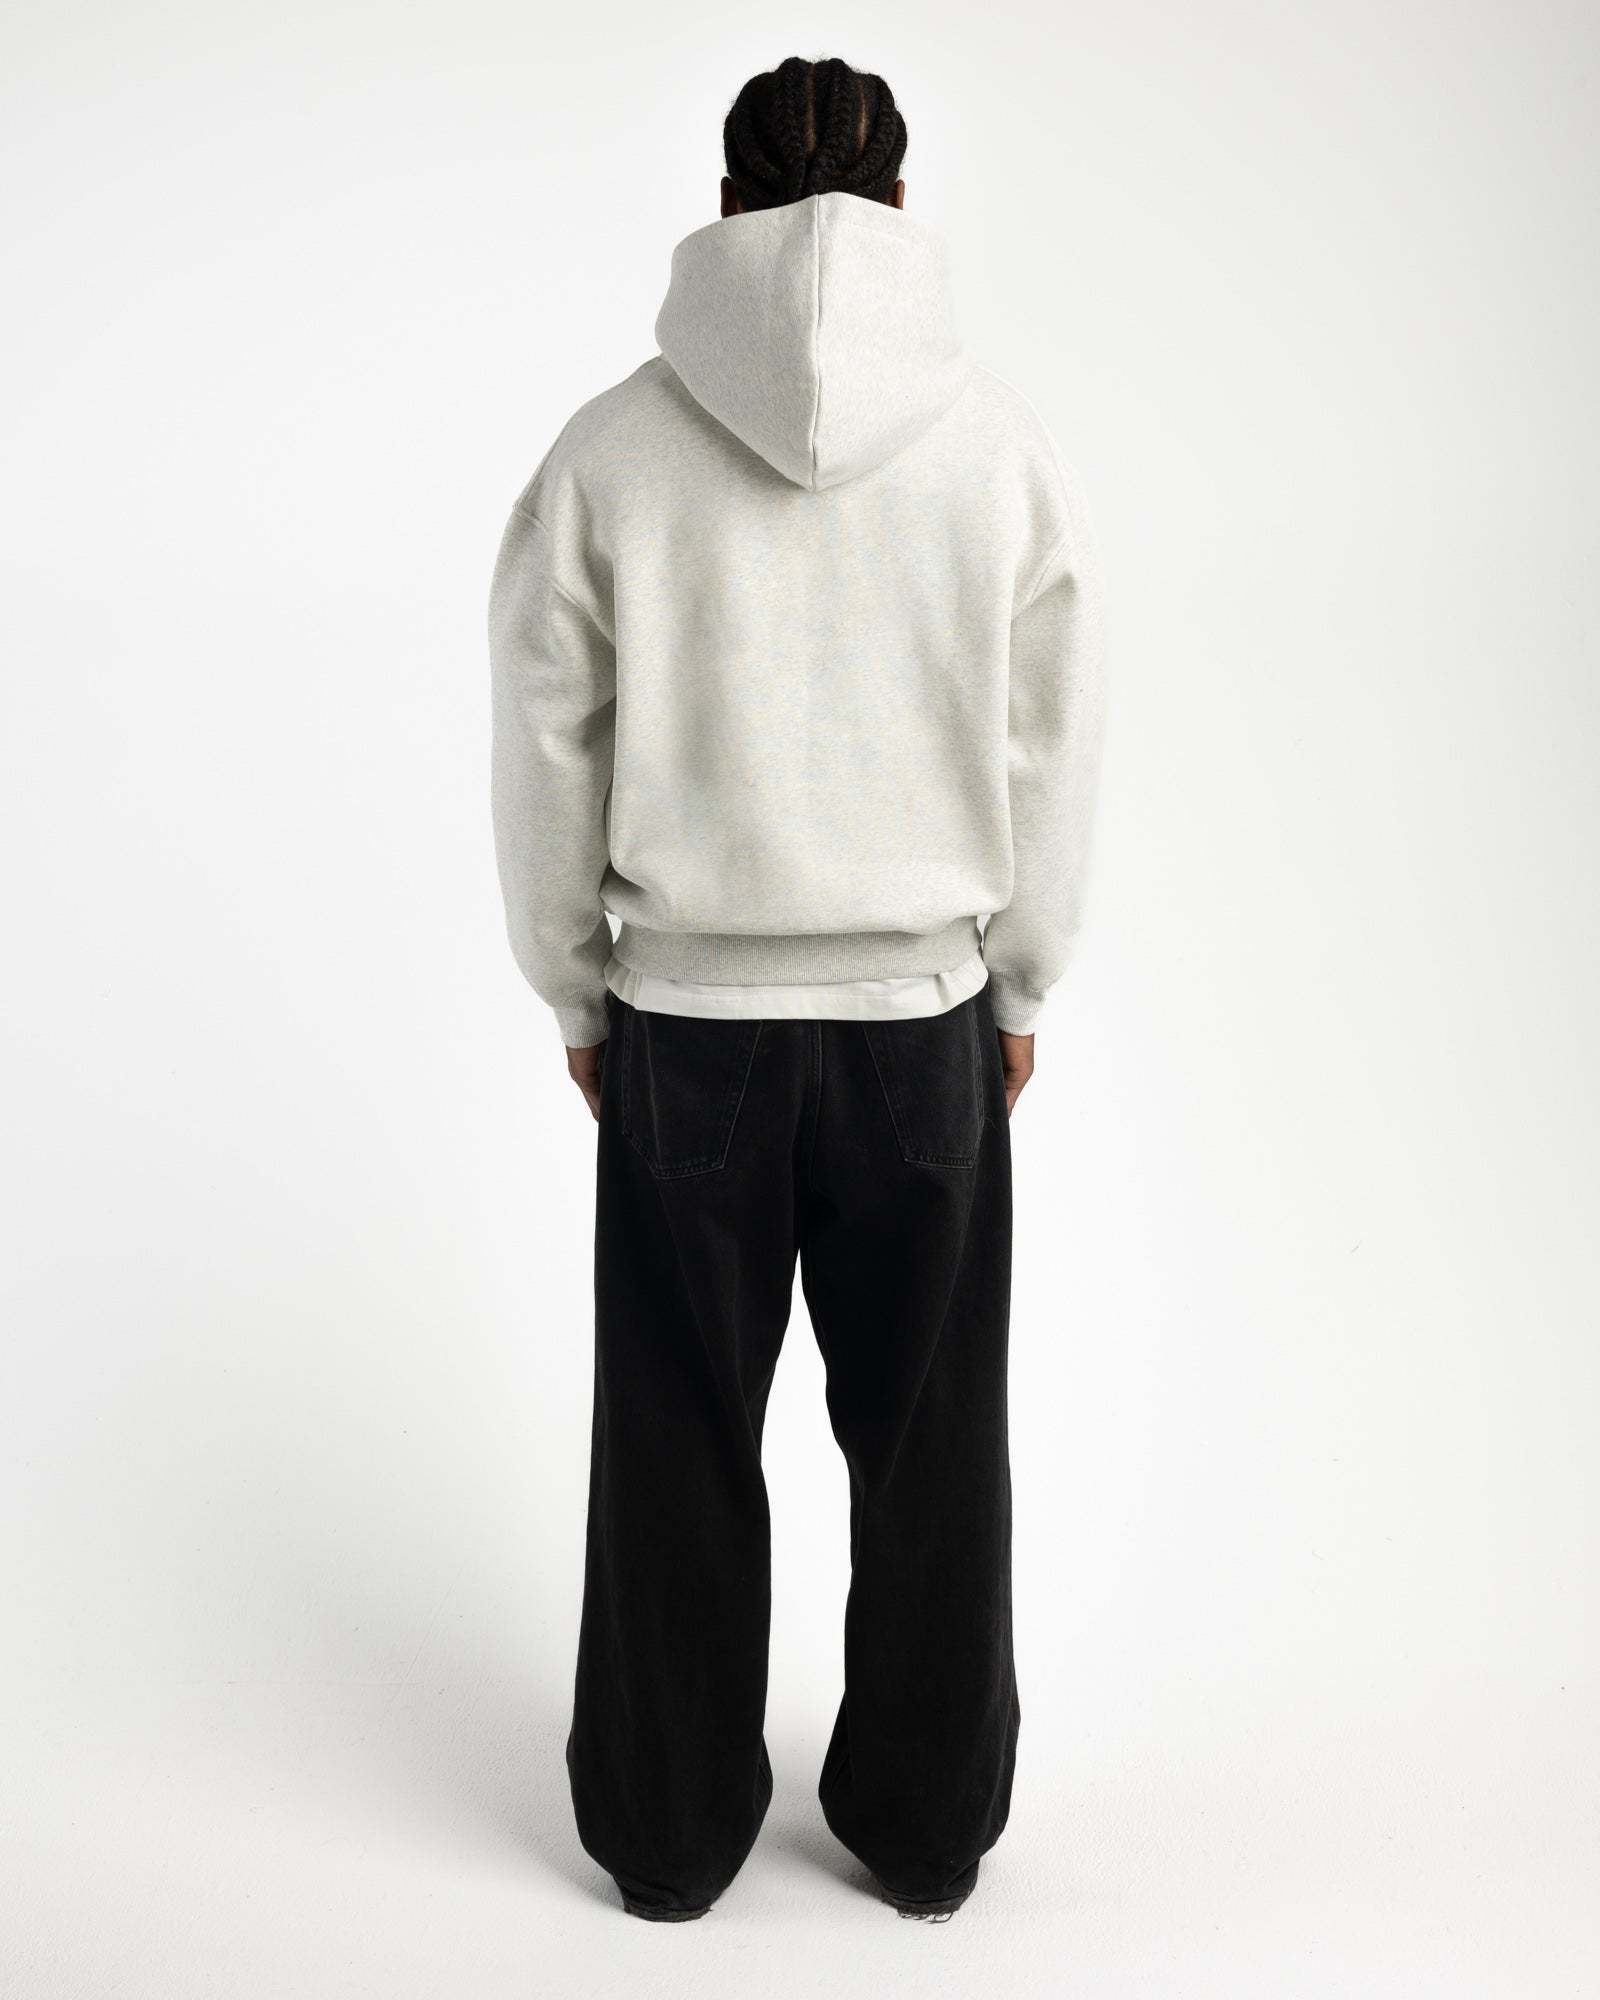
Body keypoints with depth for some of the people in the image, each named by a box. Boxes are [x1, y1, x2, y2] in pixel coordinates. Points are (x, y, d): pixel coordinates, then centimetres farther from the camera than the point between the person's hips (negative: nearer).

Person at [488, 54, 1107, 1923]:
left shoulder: (612, 449, -6)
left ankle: (668, 1833, 32)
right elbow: (1054, 758, 0)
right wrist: (1018, 990, 13)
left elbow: (547, 756, -2)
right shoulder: (1006, 447, -5)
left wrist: (578, 996, 11)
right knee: (929, 1440, 16)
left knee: (678, 1442, 15)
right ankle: (926, 1826, 33)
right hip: (925, 1013, 1)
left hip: (685, 1019, 0)